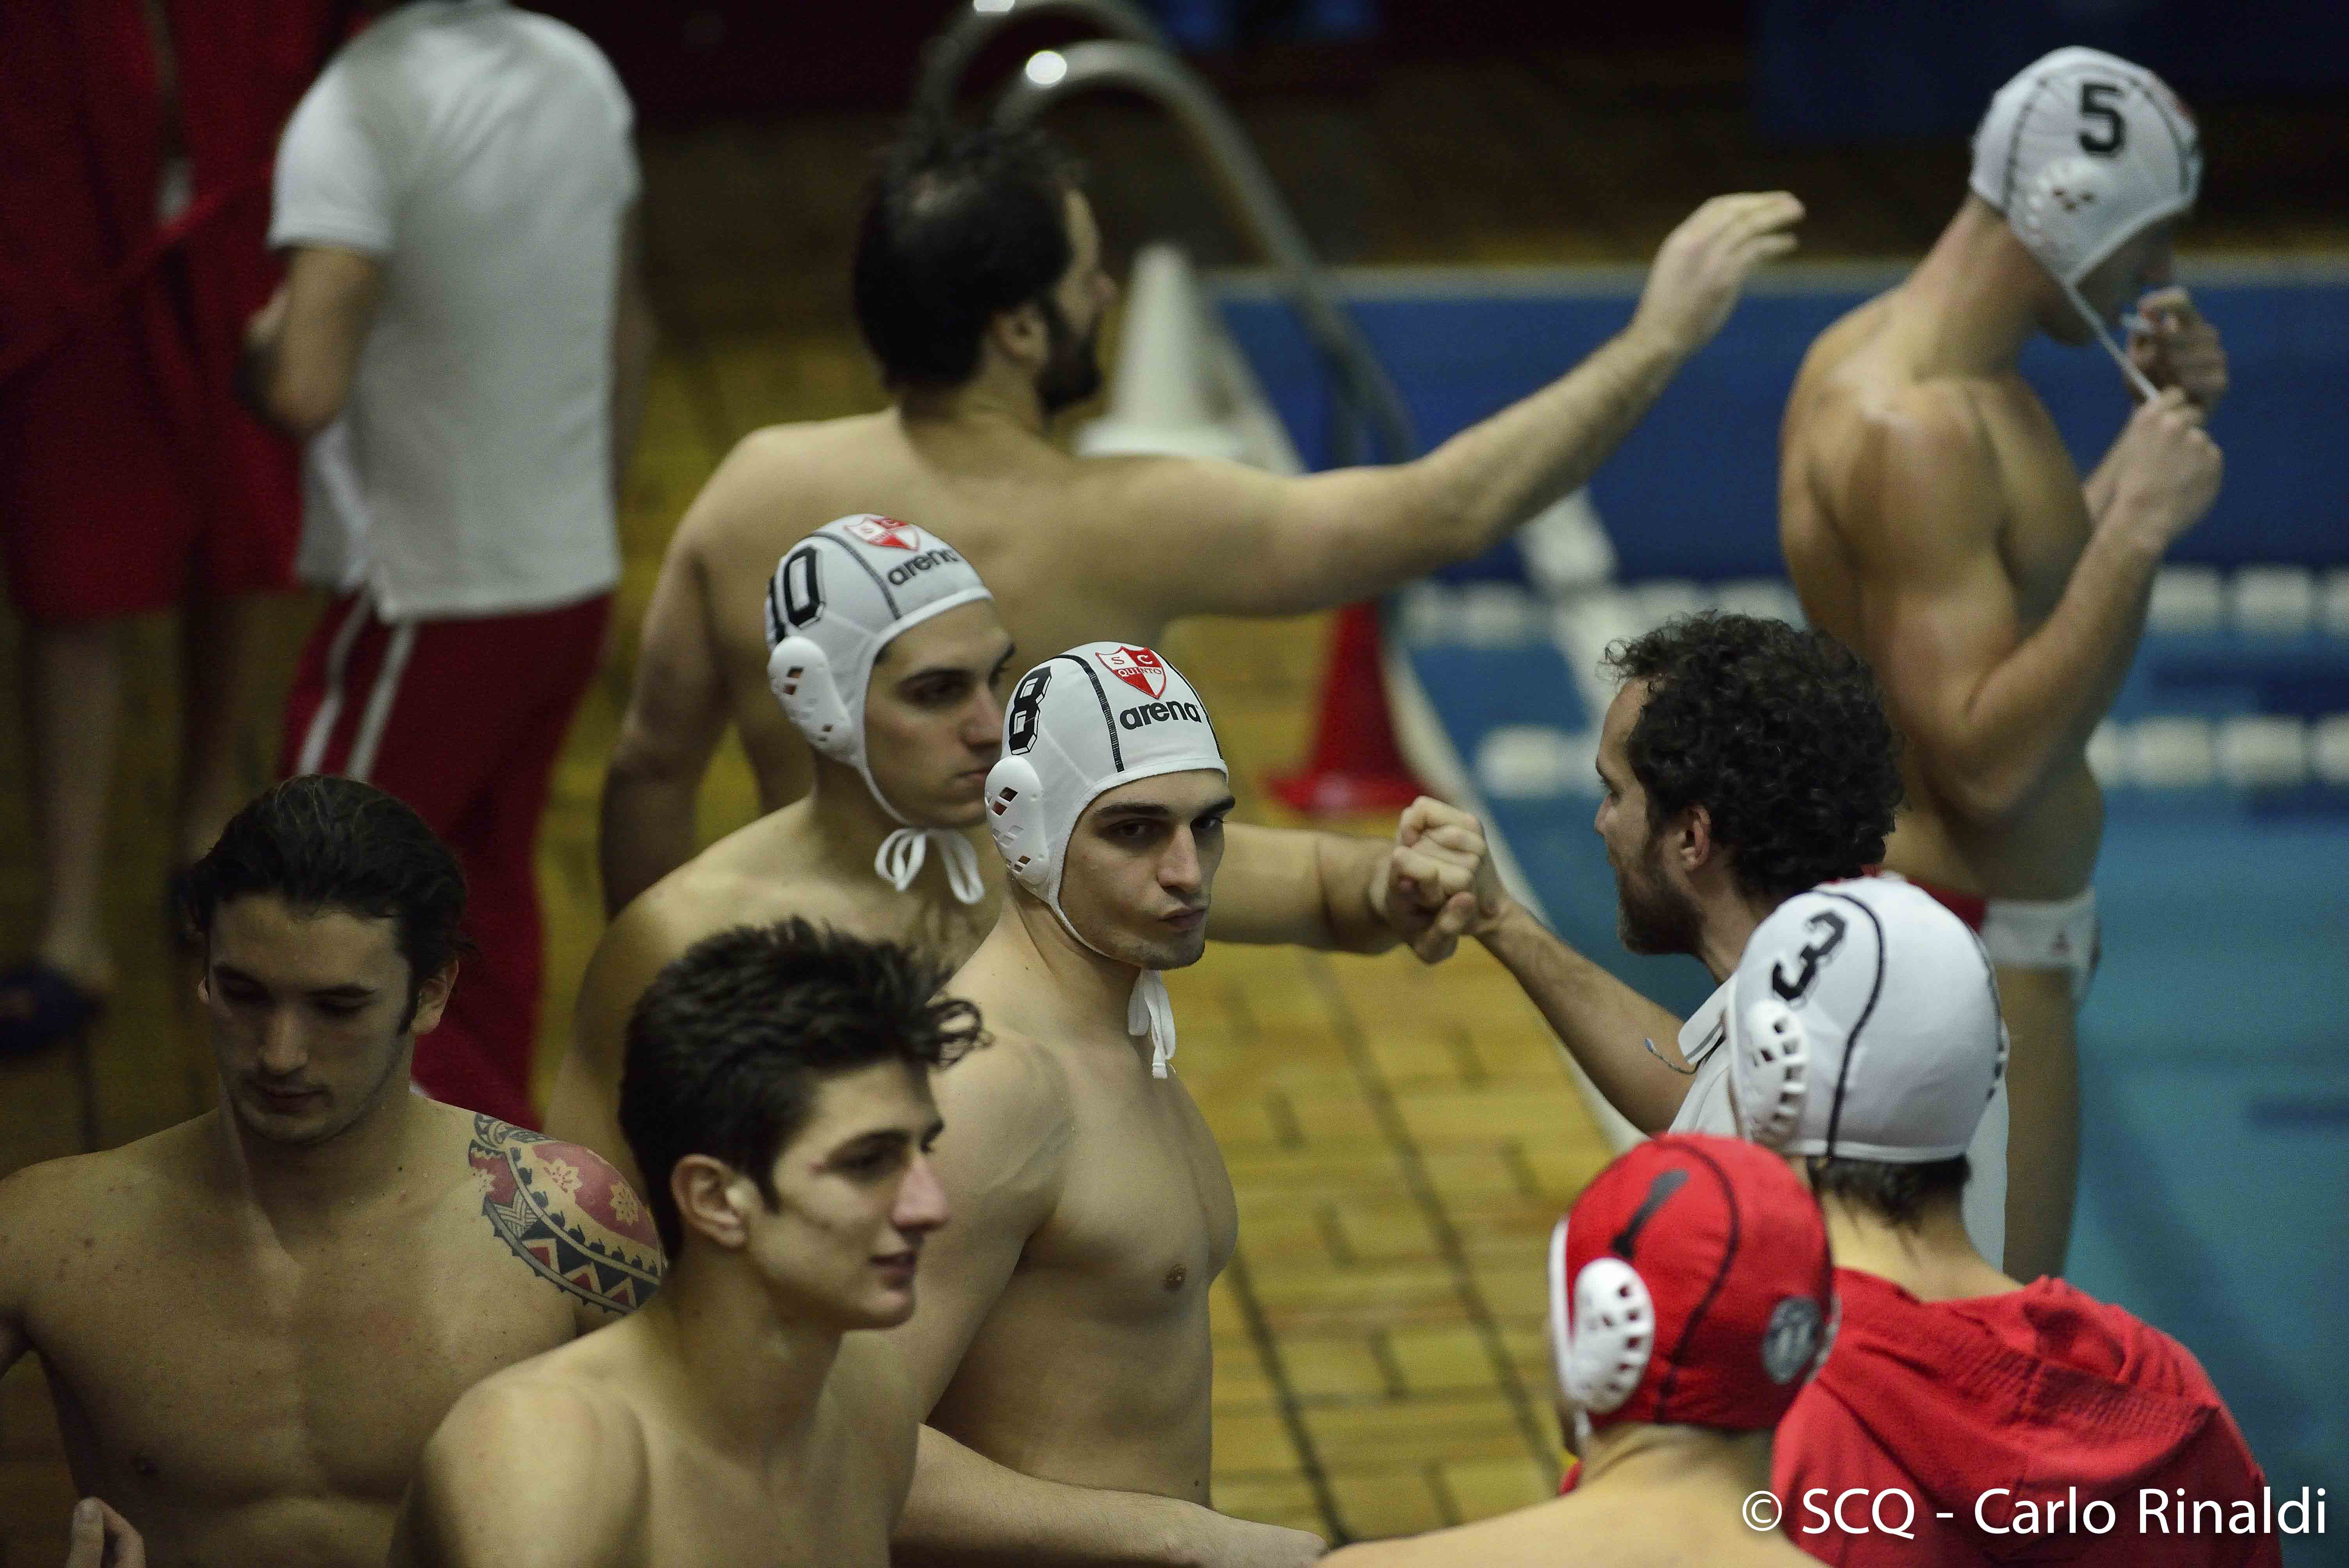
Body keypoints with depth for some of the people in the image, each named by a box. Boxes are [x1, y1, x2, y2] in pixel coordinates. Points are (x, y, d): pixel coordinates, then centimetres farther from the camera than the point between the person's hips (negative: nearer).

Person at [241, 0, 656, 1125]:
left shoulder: (357, 112, -20)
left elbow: (306, 390, -29)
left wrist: (256, 339, -7)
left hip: (430, 600, -7)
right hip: (573, 579, 7)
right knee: (487, 883, 21)